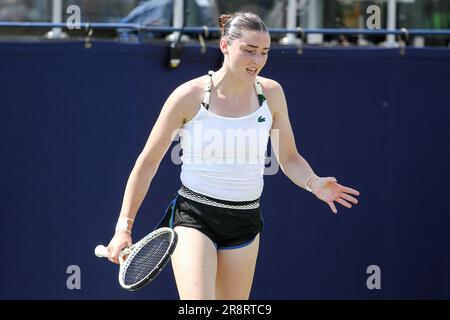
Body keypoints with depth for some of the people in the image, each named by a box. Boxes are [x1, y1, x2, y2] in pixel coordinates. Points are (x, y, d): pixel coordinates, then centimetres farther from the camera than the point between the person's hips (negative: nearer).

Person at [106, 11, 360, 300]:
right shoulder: (189, 96, -9)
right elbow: (148, 161, -2)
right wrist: (124, 226, -3)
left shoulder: (271, 93, 2)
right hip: (193, 217, -4)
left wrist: (314, 183, -12)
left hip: (245, 222, 4)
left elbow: (289, 158, 11)